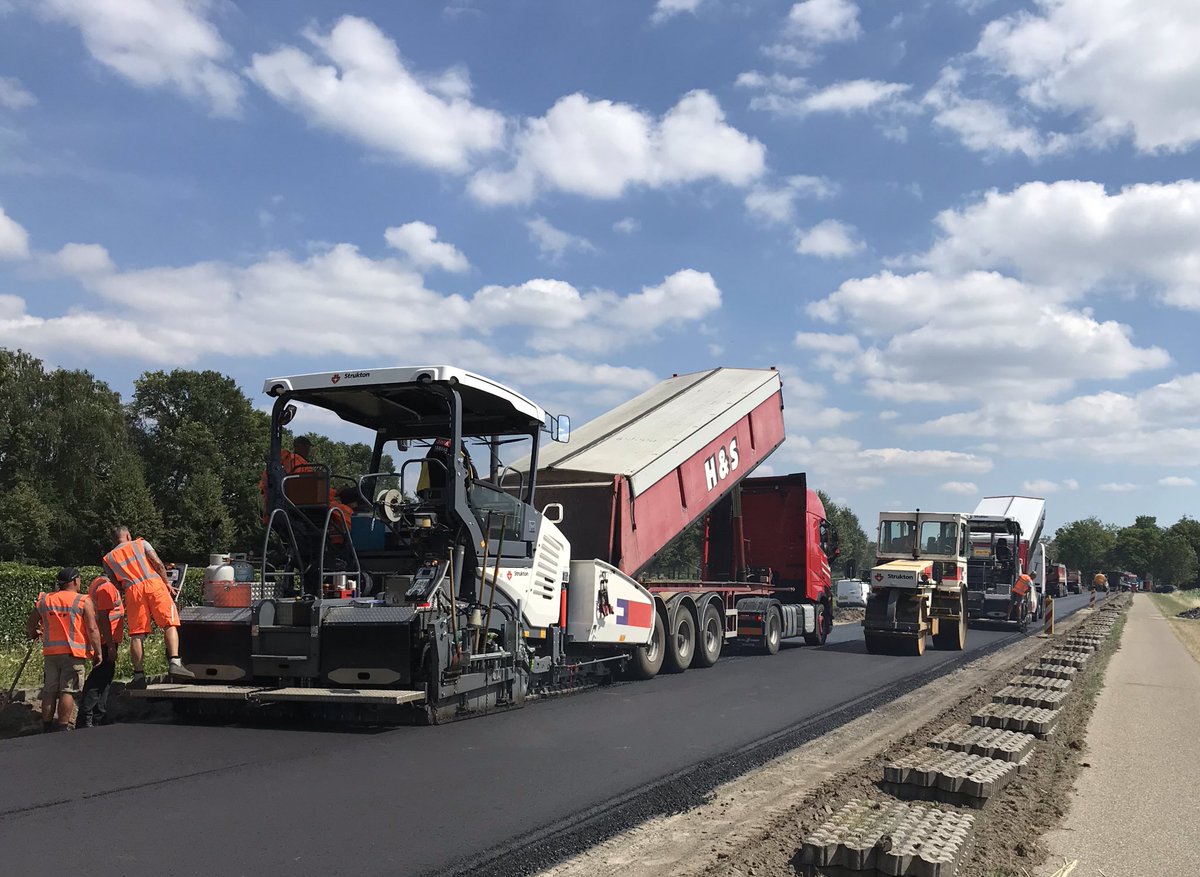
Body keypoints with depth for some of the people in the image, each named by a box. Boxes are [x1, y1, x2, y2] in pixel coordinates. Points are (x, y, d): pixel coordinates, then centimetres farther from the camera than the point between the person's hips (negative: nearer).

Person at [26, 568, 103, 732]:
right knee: (68, 691, -3)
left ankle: (47, 726, 14)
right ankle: (63, 728, -4)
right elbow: (92, 629, -9)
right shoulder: (83, 601, -4)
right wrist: (98, 653, -3)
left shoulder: (44, 600, 10)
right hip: (74, 652, -4)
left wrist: (34, 634, 38)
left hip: (51, 652, 4)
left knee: (49, 691, 10)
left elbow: (30, 625, 17)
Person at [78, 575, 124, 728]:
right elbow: (103, 618, -20)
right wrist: (111, 647, -21)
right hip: (107, 642, -10)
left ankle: (100, 720, 20)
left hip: (106, 642, 10)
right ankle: (85, 721, -8)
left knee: (103, 681, 14)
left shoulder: (99, 583, 15)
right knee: (98, 682, -8)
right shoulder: (106, 587, -15)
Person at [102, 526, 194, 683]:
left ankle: (138, 674, 0)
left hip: (132, 590, 2)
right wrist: (166, 583, 16)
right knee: (170, 624, -8)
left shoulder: (108, 559, 26)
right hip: (154, 583, -2)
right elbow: (158, 563, 7)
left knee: (136, 634, 3)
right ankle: (175, 663, -24)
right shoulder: (141, 543, 21)